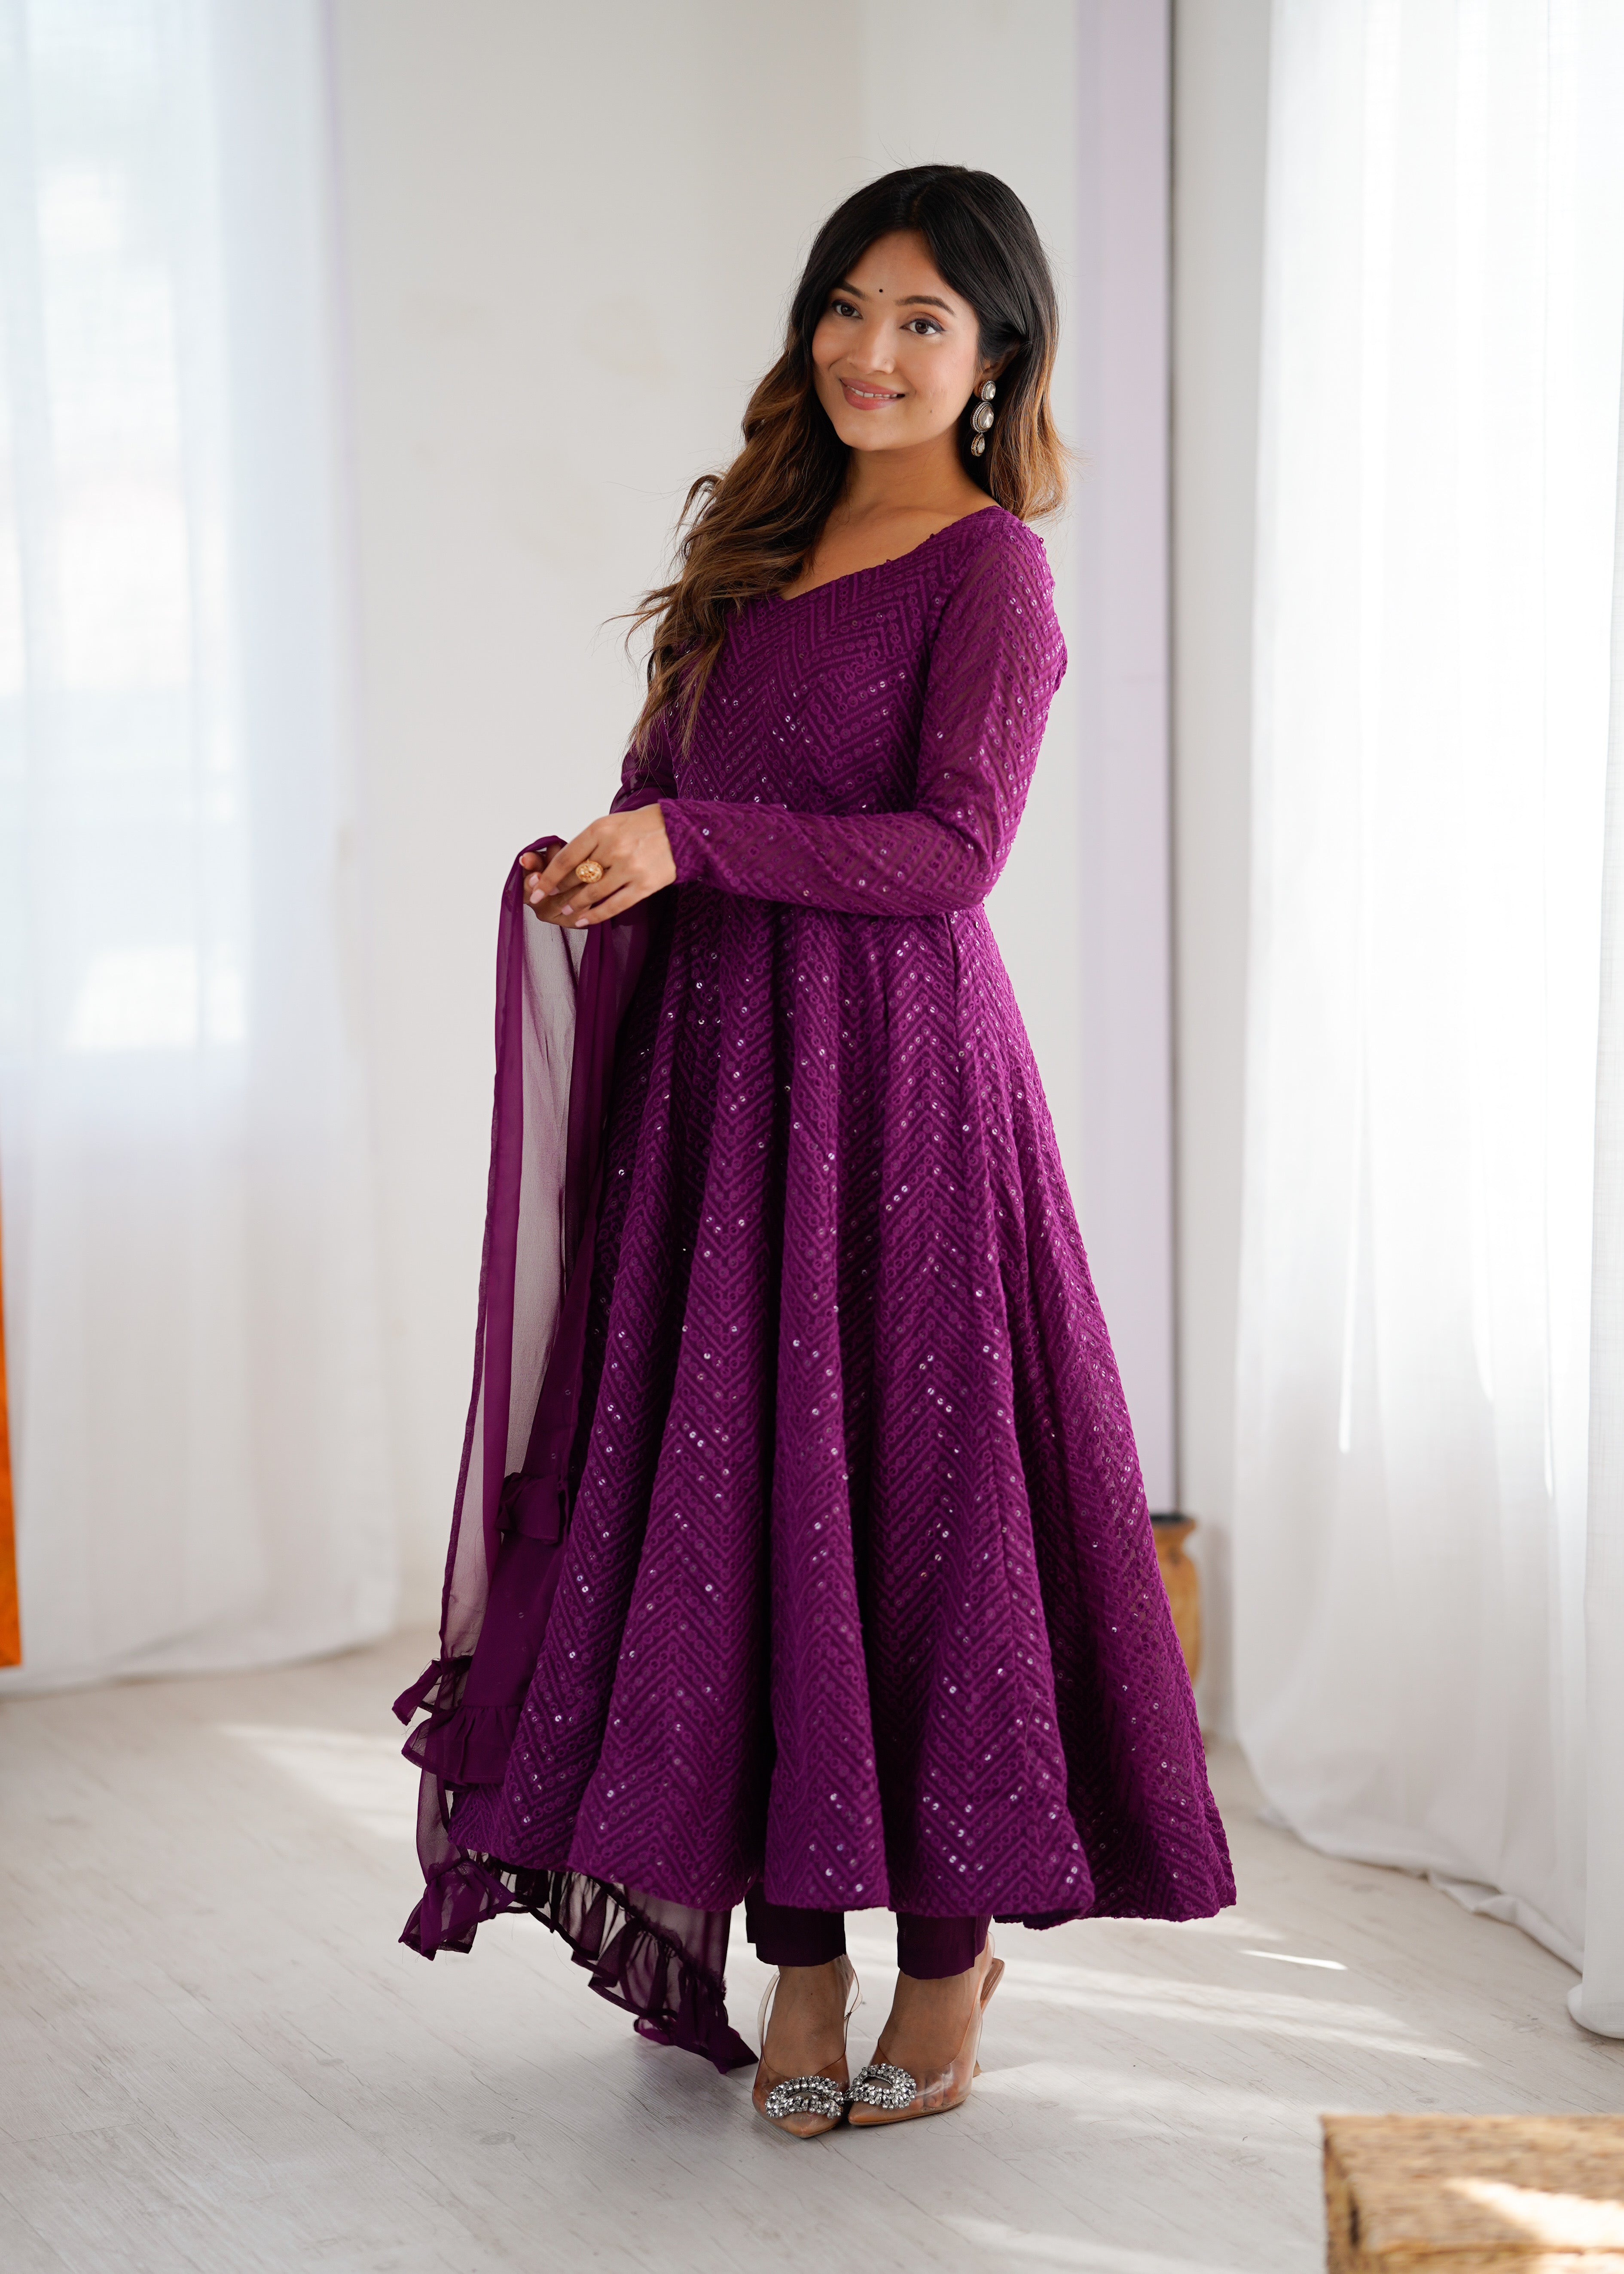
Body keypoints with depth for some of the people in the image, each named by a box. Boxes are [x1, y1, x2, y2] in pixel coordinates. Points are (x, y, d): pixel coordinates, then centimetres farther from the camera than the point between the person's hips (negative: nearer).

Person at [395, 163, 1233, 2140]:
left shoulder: (989, 567, -4)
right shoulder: (770, 539, 18)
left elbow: (955, 845, -15)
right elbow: (670, 789, 22)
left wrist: (692, 844, -20)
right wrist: (596, 867, 1)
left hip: (890, 1069, -7)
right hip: (716, 1068, 7)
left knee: (905, 1492, -2)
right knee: (731, 1498, 5)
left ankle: (949, 1961, 11)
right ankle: (798, 1963, 15)